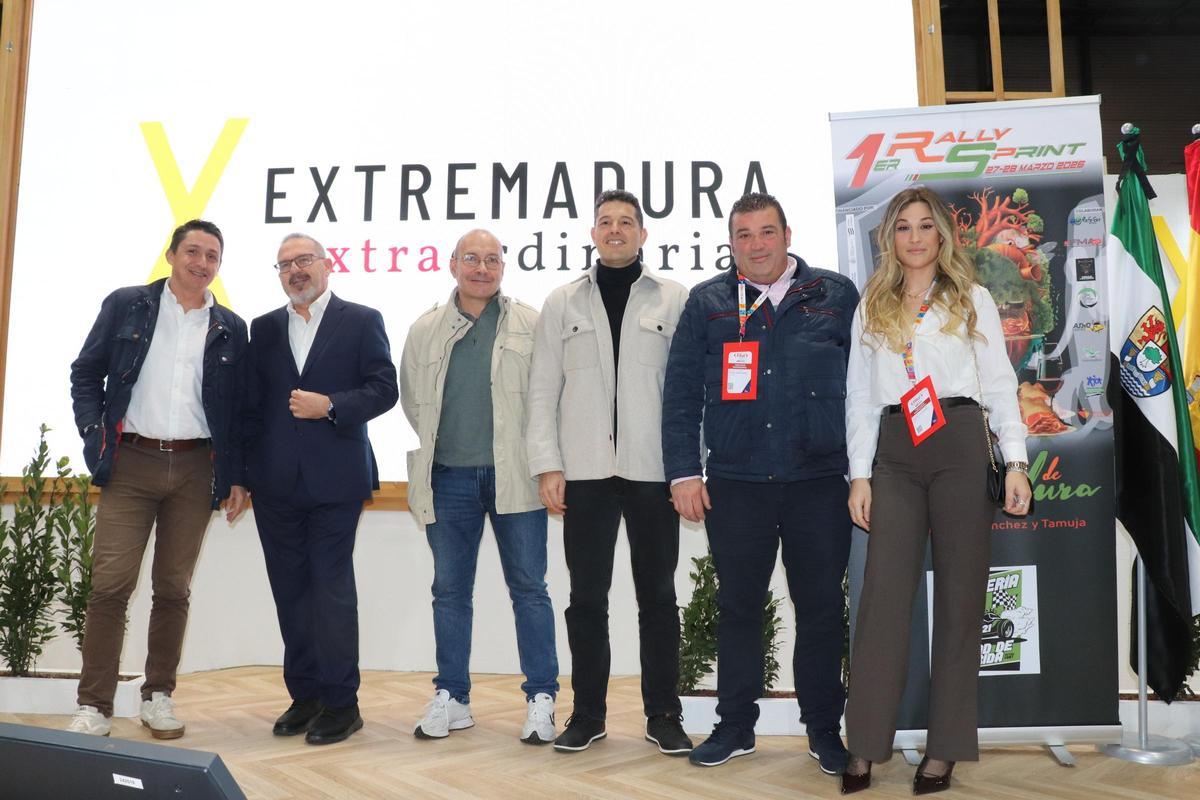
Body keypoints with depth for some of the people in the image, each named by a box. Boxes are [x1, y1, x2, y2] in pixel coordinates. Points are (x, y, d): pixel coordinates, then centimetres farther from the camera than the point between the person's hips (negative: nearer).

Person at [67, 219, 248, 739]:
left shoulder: (229, 329, 10)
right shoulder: (125, 306, 6)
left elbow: (237, 408, 11)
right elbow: (86, 373, 9)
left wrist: (236, 477, 6)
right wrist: (93, 434, -4)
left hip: (195, 469, 2)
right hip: (130, 463, -1)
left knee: (173, 587, 7)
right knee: (111, 583, -6)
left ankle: (158, 696, 20)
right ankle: (94, 706, 4)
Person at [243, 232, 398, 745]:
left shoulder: (361, 321, 3)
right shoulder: (264, 329, 15)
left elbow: (384, 389, -4)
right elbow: (252, 403, 14)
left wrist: (330, 406, -16)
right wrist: (246, 470, 8)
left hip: (334, 480, -4)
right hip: (275, 484, 4)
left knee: (331, 587, -3)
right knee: (290, 592, 9)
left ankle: (340, 702, 8)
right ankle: (304, 696, 20)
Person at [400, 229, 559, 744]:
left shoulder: (531, 326, 1)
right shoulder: (425, 330, 9)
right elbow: (412, 401, 15)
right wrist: (441, 445, 9)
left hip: (514, 476, -2)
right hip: (449, 479, 3)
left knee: (529, 588, 3)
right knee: (449, 589, 10)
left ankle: (541, 699, 12)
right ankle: (451, 699, 22)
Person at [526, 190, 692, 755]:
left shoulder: (674, 300, 6)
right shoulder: (563, 303, 10)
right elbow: (543, 390, 6)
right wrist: (547, 465, -2)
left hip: (652, 470, -1)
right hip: (585, 472, 1)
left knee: (657, 596, 8)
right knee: (587, 597, 7)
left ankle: (663, 714, 19)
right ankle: (588, 712, 20)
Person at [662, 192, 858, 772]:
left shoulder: (835, 296, 6)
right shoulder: (707, 303, 7)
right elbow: (680, 393, 4)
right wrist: (683, 472, -2)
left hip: (818, 483, 0)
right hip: (735, 485, 1)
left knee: (821, 609, 8)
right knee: (738, 607, 10)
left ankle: (824, 729, 24)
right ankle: (736, 724, 25)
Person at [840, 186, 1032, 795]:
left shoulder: (973, 300, 10)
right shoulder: (871, 308, 14)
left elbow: (1000, 384, 5)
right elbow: (859, 396, 10)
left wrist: (1016, 461, -5)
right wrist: (860, 475, 3)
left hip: (961, 447, -1)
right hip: (894, 453, 1)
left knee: (960, 594, 2)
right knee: (883, 596, -4)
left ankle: (946, 747, 11)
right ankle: (866, 747, 3)